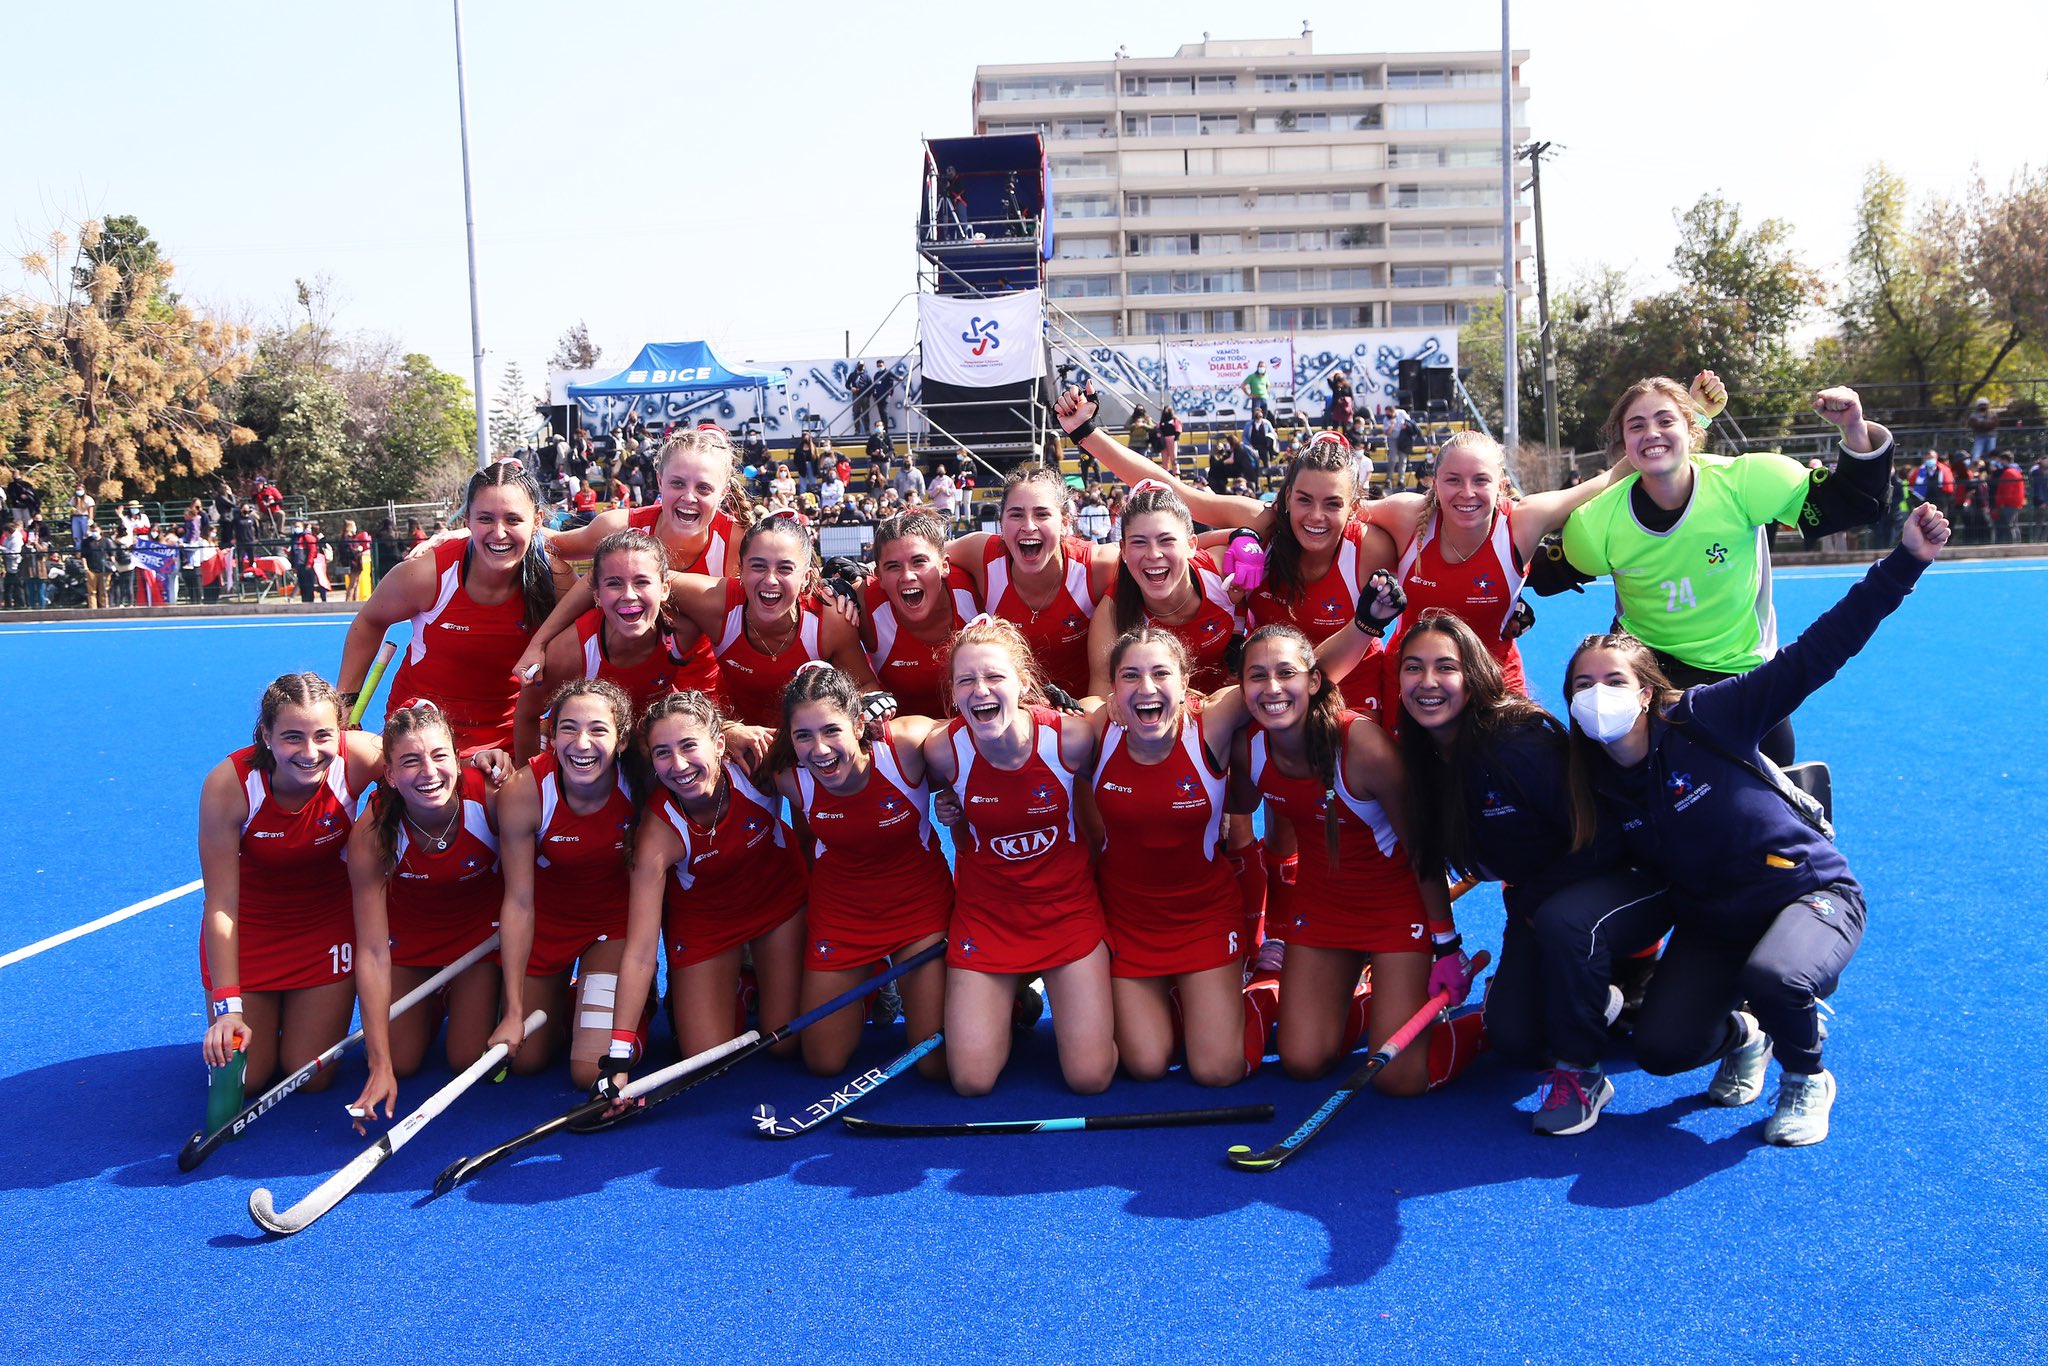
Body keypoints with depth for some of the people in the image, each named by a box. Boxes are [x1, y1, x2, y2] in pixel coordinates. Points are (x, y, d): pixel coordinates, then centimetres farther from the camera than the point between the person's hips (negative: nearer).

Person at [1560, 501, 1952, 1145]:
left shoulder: (1704, 718, -18)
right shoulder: (1591, 781, -6)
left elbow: (1814, 656, -21)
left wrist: (1905, 562, -26)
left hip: (1809, 891, -4)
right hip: (1709, 922, 4)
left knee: (1771, 979, -37)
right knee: (1660, 1048, -15)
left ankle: (1807, 1078, 0)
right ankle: (1741, 1034, 22)